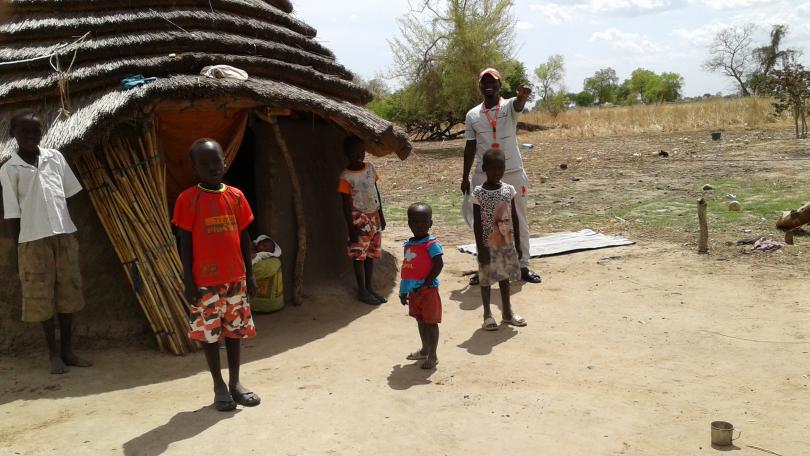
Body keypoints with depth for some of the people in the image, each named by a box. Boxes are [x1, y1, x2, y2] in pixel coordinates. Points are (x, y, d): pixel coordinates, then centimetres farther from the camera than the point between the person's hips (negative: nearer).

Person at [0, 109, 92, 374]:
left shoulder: (55, 158, 7)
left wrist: (73, 229, 8)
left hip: (64, 235, 3)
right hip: (34, 240, -3)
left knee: (68, 293, 6)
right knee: (42, 297, 3)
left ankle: (67, 350, 17)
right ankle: (54, 354, 12)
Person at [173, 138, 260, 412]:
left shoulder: (236, 196, 4)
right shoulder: (188, 199, -7)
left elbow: (244, 237, 9)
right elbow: (185, 243, -5)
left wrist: (249, 274, 7)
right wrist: (188, 282, -9)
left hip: (235, 278, 4)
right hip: (205, 282, -4)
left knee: (235, 330, 12)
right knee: (209, 333, 5)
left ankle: (235, 383, 25)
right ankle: (219, 386, 20)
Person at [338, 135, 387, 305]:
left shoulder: (370, 168, 4)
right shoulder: (346, 176, -13)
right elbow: (346, 203, -12)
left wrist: (381, 215, 12)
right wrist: (351, 227, -14)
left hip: (374, 216, 6)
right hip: (359, 219, -6)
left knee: (371, 253, 12)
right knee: (359, 255, 2)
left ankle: (369, 287, 23)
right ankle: (362, 291, 11)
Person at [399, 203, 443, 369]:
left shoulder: (432, 244, -14)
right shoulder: (408, 244, 9)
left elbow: (439, 265, -21)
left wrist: (425, 284, -24)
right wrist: (403, 291, 17)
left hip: (428, 290, -7)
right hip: (413, 291, 8)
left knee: (430, 322, 1)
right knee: (420, 320, 20)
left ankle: (432, 356, 9)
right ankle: (425, 349, 36)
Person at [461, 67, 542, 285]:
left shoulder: (509, 106, -4)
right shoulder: (472, 115, 4)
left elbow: (519, 104, -29)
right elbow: (470, 147, 8)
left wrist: (523, 95, -53)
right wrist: (465, 177, 5)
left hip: (513, 174, -2)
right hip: (484, 176, 2)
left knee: (519, 222, 7)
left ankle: (523, 267, 17)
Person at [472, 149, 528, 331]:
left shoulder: (509, 190, 0)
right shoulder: (478, 193, -12)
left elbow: (514, 218, 6)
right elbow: (477, 222, -11)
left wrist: (517, 244, 6)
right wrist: (480, 248, -13)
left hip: (506, 243, 4)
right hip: (488, 244, -4)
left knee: (504, 276, 16)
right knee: (486, 278, 7)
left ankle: (507, 312, 28)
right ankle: (487, 314, 20)